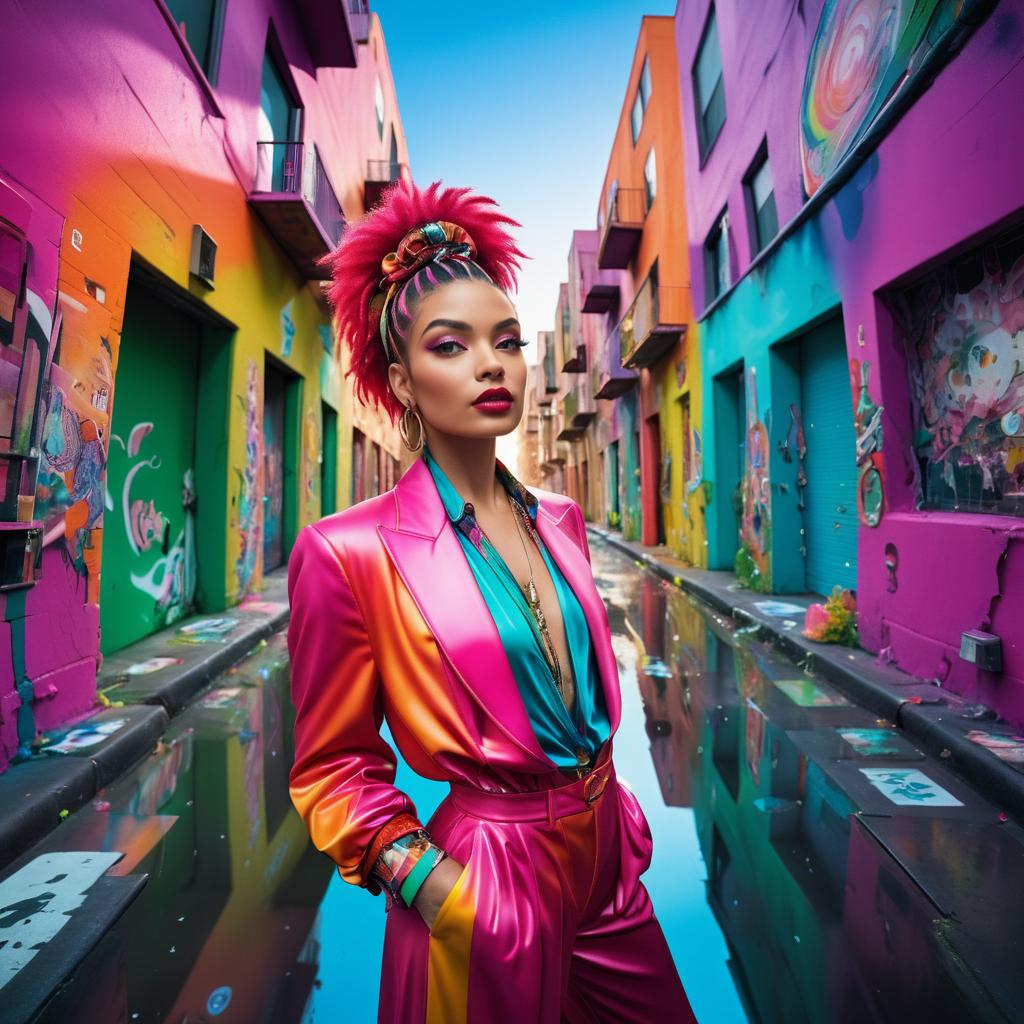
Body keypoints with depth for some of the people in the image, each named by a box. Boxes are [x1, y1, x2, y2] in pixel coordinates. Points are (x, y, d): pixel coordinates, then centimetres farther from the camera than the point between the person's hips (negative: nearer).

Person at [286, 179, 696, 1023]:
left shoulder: (560, 521, -1)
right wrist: (437, 889, -17)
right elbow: (335, 770, -9)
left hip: (607, 860, 6)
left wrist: (614, 809, 12)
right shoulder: (349, 553, -19)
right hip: (490, 881, -5)